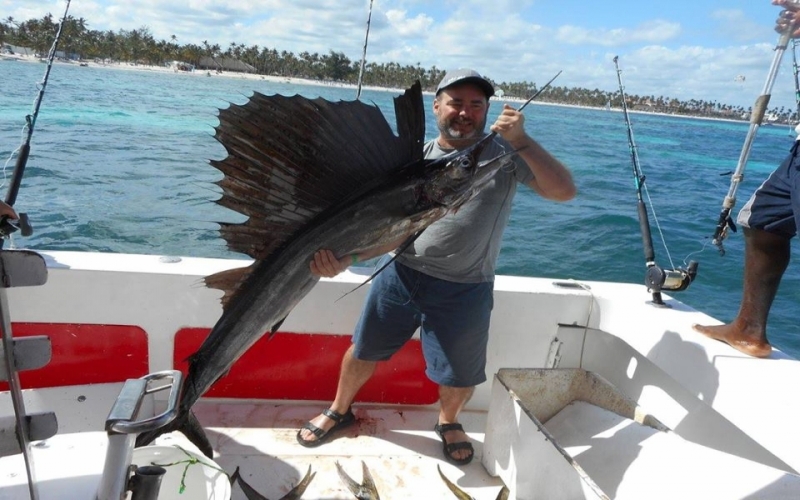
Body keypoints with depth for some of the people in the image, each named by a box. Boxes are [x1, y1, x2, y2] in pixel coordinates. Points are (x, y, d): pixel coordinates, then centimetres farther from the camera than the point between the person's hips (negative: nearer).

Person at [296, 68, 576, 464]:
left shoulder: (506, 154, -4)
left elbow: (564, 191, -15)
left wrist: (522, 141, -26)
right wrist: (346, 256, -21)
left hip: (464, 289, -2)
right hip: (400, 275, 2)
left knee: (460, 376, 10)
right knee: (363, 351, 15)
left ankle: (448, 423, 45)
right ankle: (339, 410, 45)